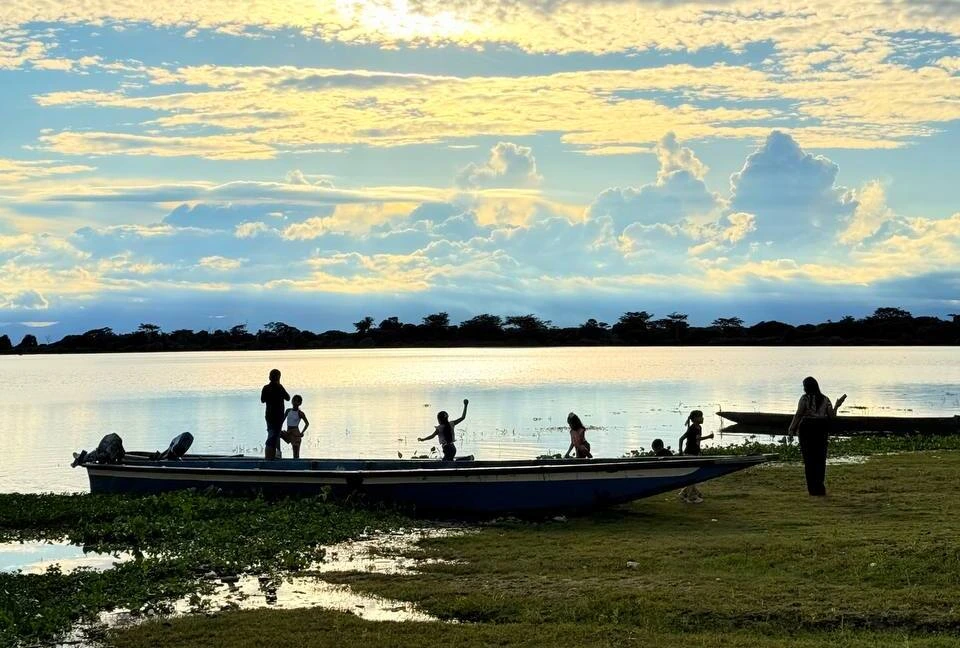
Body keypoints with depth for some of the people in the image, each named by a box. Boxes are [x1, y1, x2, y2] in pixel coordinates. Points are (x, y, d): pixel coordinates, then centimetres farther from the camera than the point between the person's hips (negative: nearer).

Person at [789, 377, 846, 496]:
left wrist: (792, 428, -3)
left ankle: (813, 488, 1)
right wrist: (837, 406, 17)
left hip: (807, 429, -4)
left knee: (809, 459, 2)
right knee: (820, 459, 11)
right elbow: (832, 415, 2)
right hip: (821, 430, 4)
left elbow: (798, 415, -12)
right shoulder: (825, 399, 5)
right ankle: (819, 486, 5)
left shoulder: (805, 398, -9)